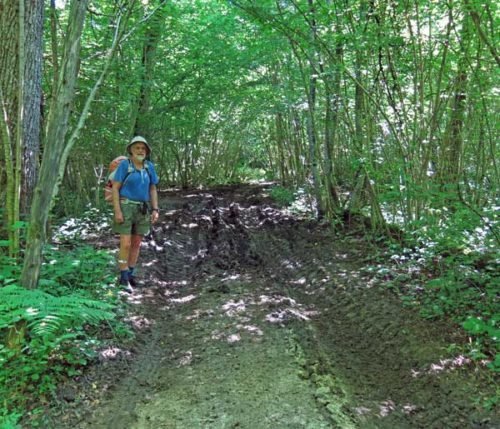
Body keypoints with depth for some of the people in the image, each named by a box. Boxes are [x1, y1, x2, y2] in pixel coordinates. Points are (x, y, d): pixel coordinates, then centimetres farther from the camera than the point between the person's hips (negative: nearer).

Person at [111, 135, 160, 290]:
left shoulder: (149, 166, 5)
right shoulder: (124, 164, -9)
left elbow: (153, 189, 9)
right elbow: (115, 188, -10)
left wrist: (155, 210, 0)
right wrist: (117, 211, -18)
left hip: (142, 210, 5)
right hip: (126, 208, -5)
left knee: (137, 243, 8)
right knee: (126, 244, -8)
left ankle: (130, 274, 22)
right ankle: (124, 278, 4)